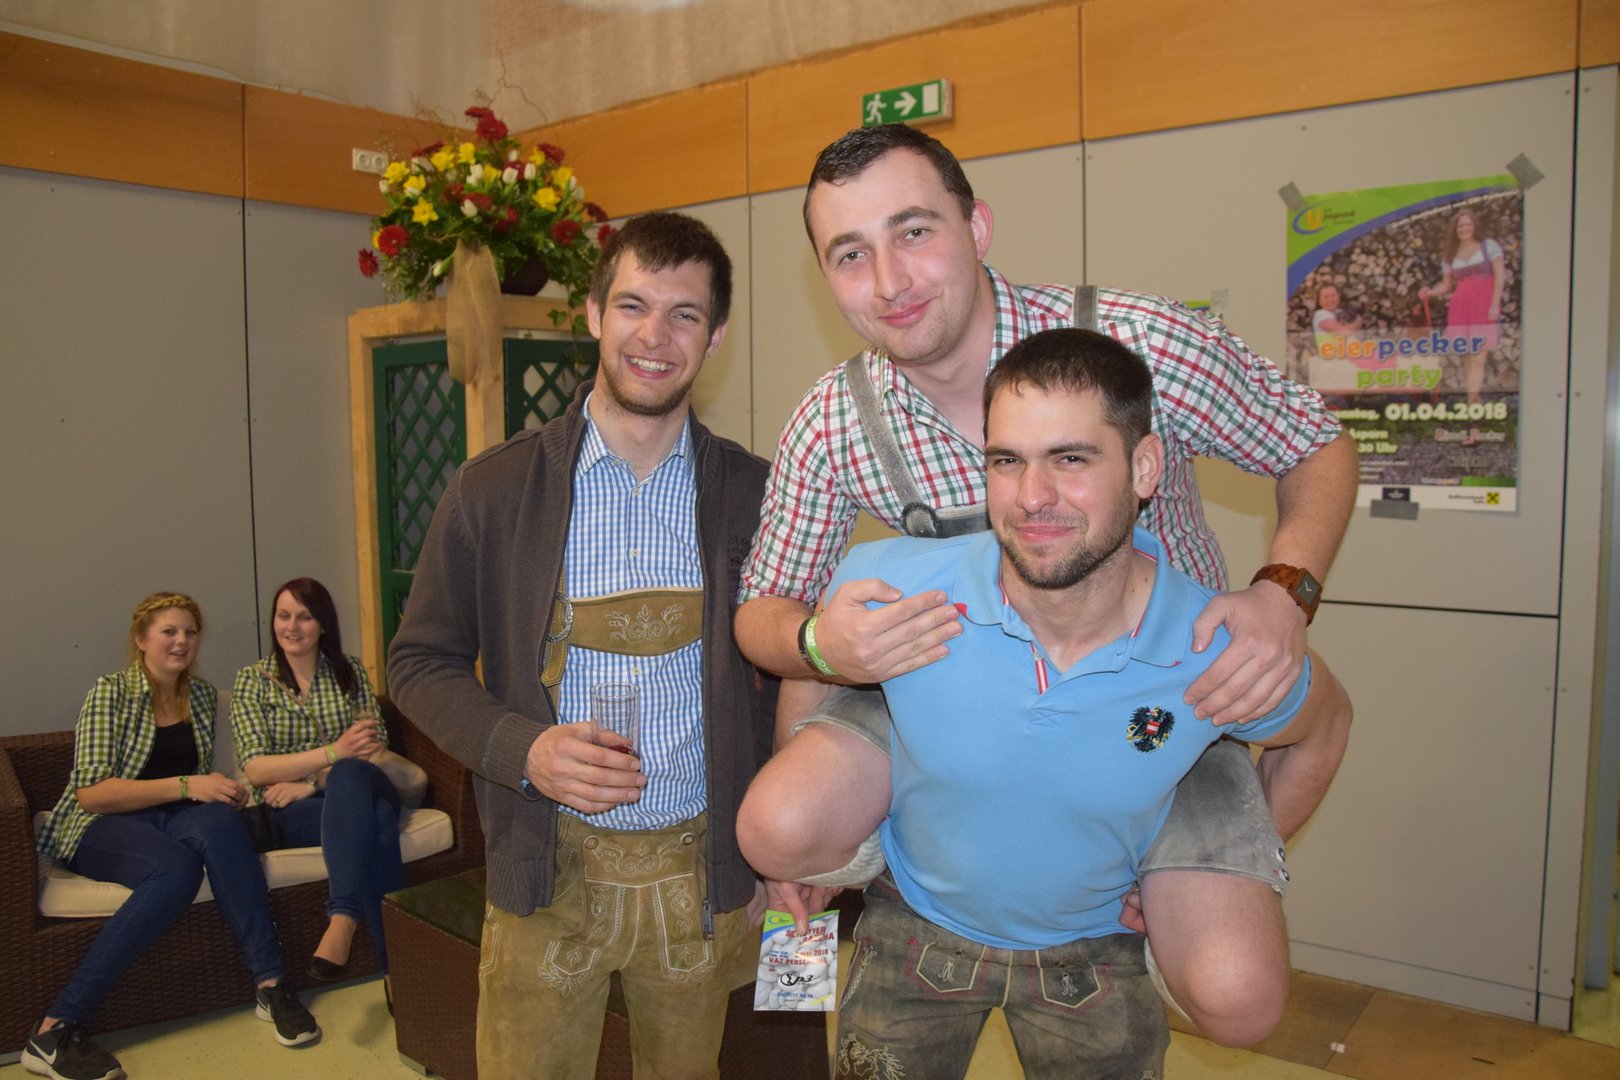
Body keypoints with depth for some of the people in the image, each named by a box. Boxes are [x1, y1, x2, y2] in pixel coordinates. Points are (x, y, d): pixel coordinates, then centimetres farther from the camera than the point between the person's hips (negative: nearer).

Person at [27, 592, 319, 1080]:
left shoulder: (202, 695, 13)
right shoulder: (111, 692, -5)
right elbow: (90, 792, -13)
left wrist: (221, 790, -2)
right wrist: (186, 786, -22)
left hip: (173, 818, 4)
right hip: (99, 827, -4)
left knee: (219, 822, -33)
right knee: (176, 868, -37)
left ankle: (270, 985, -35)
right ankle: (54, 1030, -32)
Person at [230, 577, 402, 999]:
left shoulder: (350, 671, 12)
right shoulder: (252, 681, 7)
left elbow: (375, 746, 3)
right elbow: (255, 770, -5)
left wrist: (311, 782, -13)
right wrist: (333, 752, -20)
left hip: (356, 791, 2)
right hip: (289, 812, -2)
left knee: (350, 775, -38)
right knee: (375, 818, -36)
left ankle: (343, 917, -45)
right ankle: (395, 961, -40)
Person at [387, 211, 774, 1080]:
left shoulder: (753, 494, -2)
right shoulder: (494, 489, -5)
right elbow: (419, 662, 2)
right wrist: (520, 748, -16)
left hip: (702, 872, 1)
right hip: (546, 870, -1)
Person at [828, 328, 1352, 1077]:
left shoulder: (1222, 657, -26)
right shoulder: (886, 585, -29)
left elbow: (1324, 726, -1)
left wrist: (1241, 870, 0)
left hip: (1096, 947, 1)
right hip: (917, 925, 0)